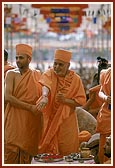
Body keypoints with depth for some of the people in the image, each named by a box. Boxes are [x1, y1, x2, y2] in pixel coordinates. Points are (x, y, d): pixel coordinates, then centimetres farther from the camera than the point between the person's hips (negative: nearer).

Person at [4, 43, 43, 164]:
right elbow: (8, 97, -11)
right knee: (11, 154, -8)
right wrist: (30, 107, -16)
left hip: (32, 122, 3)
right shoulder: (11, 74, 1)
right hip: (14, 120, -3)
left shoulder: (37, 75, 12)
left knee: (26, 156, 4)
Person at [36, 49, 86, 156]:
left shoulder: (75, 79, -2)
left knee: (67, 151, 3)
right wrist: (45, 97, -47)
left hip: (66, 120, 0)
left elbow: (81, 101, -4)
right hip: (49, 119, 0)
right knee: (47, 148, 3)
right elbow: (45, 86, -26)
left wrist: (65, 100, -20)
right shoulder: (49, 74, -4)